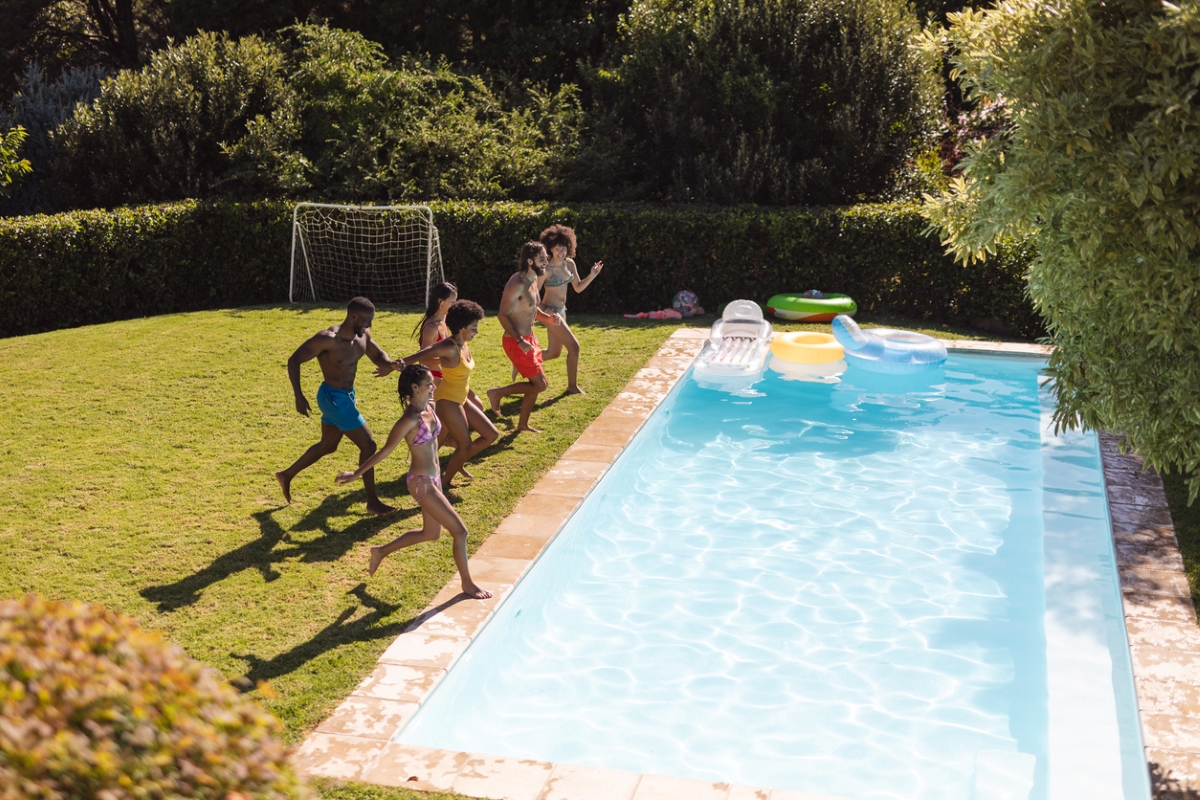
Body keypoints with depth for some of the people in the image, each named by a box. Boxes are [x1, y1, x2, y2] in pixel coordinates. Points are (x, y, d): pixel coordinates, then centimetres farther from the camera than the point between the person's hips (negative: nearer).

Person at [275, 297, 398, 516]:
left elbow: (378, 354, 9)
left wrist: (388, 365, -17)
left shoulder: (362, 336, -3)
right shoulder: (328, 339, -25)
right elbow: (294, 361, -21)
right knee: (368, 445, -6)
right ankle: (372, 502, 5)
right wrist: (299, 396, -26)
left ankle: (286, 475, 41)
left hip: (347, 395, 9)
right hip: (334, 398, -9)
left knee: (327, 446, 24)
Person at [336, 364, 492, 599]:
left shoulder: (429, 407, -1)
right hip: (421, 483, -9)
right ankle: (467, 583, 15)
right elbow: (385, 451, -18)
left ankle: (381, 551, 38)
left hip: (433, 478, 9)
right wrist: (357, 474, -12)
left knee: (431, 533, 23)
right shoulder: (409, 420, -25)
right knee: (459, 531, -2)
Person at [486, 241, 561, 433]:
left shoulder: (533, 280, 8)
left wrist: (547, 318, 1)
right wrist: (520, 341, -28)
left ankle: (523, 424, 27)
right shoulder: (517, 284, -22)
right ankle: (497, 393, 6)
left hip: (529, 338, 10)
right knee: (540, 384, -6)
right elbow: (503, 315, -23)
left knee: (537, 383, 14)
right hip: (516, 342, -10)